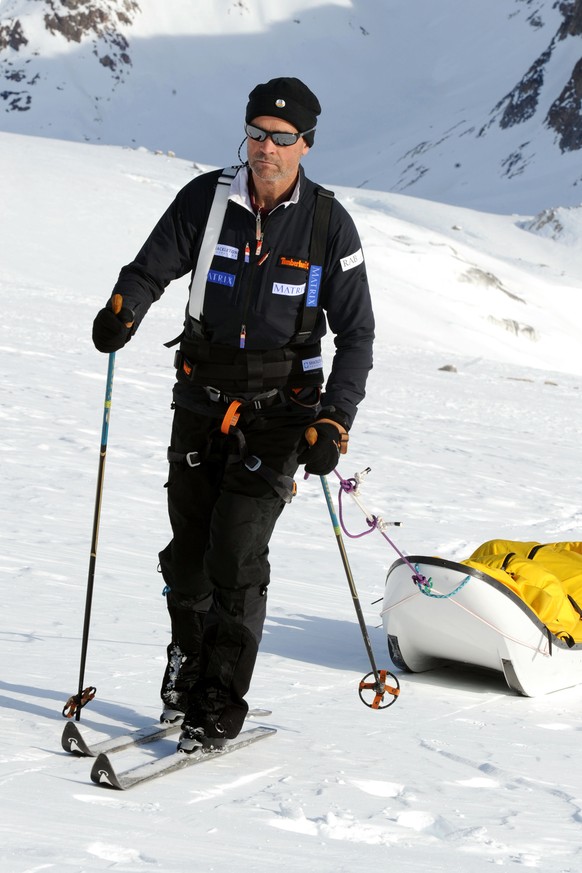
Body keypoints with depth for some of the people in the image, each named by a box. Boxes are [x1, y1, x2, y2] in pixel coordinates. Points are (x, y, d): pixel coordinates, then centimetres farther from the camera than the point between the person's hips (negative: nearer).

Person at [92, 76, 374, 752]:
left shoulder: (328, 225, -5)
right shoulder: (206, 199, -1)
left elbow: (356, 334, -2)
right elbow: (152, 267, -1)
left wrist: (334, 420, -13)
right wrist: (123, 307, -26)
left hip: (280, 411, -2)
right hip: (203, 398, 3)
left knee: (237, 557, -10)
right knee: (187, 550, 7)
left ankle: (221, 704, 2)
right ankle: (187, 663, 32)